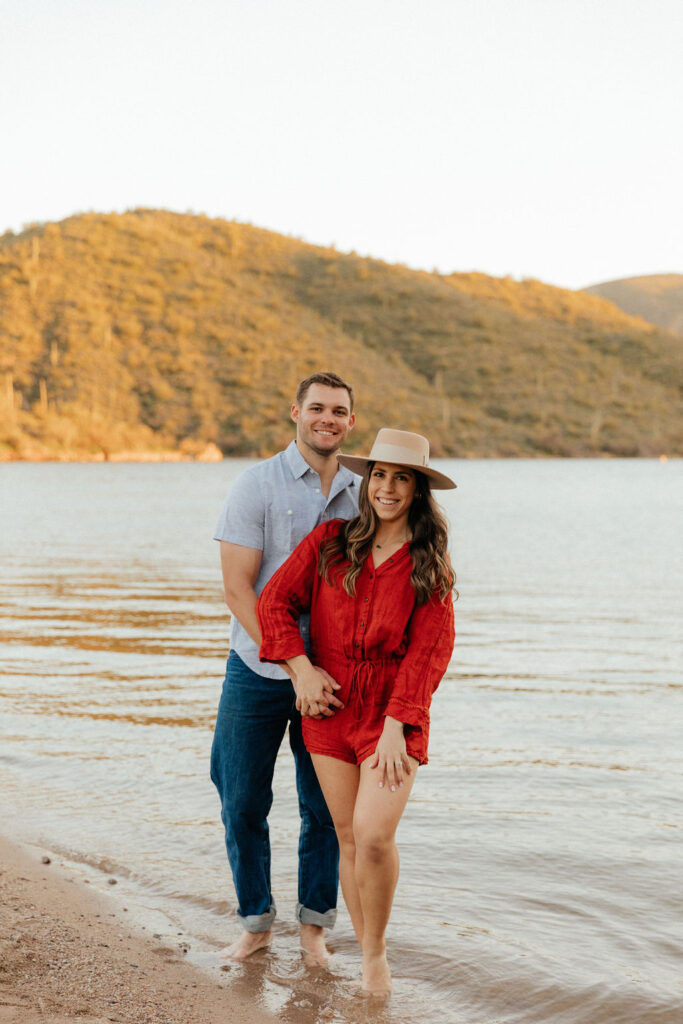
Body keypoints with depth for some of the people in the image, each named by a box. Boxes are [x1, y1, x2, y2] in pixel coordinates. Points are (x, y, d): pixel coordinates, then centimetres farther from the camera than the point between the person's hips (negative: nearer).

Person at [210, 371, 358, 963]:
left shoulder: (359, 494, 5)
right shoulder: (258, 485, -7)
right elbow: (238, 588, -12)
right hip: (259, 671, -2)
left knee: (325, 807, 8)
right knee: (243, 804, 6)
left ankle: (314, 922, 26)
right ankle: (256, 920, 25)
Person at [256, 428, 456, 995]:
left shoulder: (430, 563, -2)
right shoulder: (332, 540, 2)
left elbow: (429, 650, -7)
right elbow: (274, 600, 3)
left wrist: (396, 727, -14)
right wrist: (302, 668, -9)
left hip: (396, 713, -2)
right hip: (330, 704, 2)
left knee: (374, 834, -17)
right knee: (349, 837, 7)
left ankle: (376, 952, 7)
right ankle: (368, 955, 24)